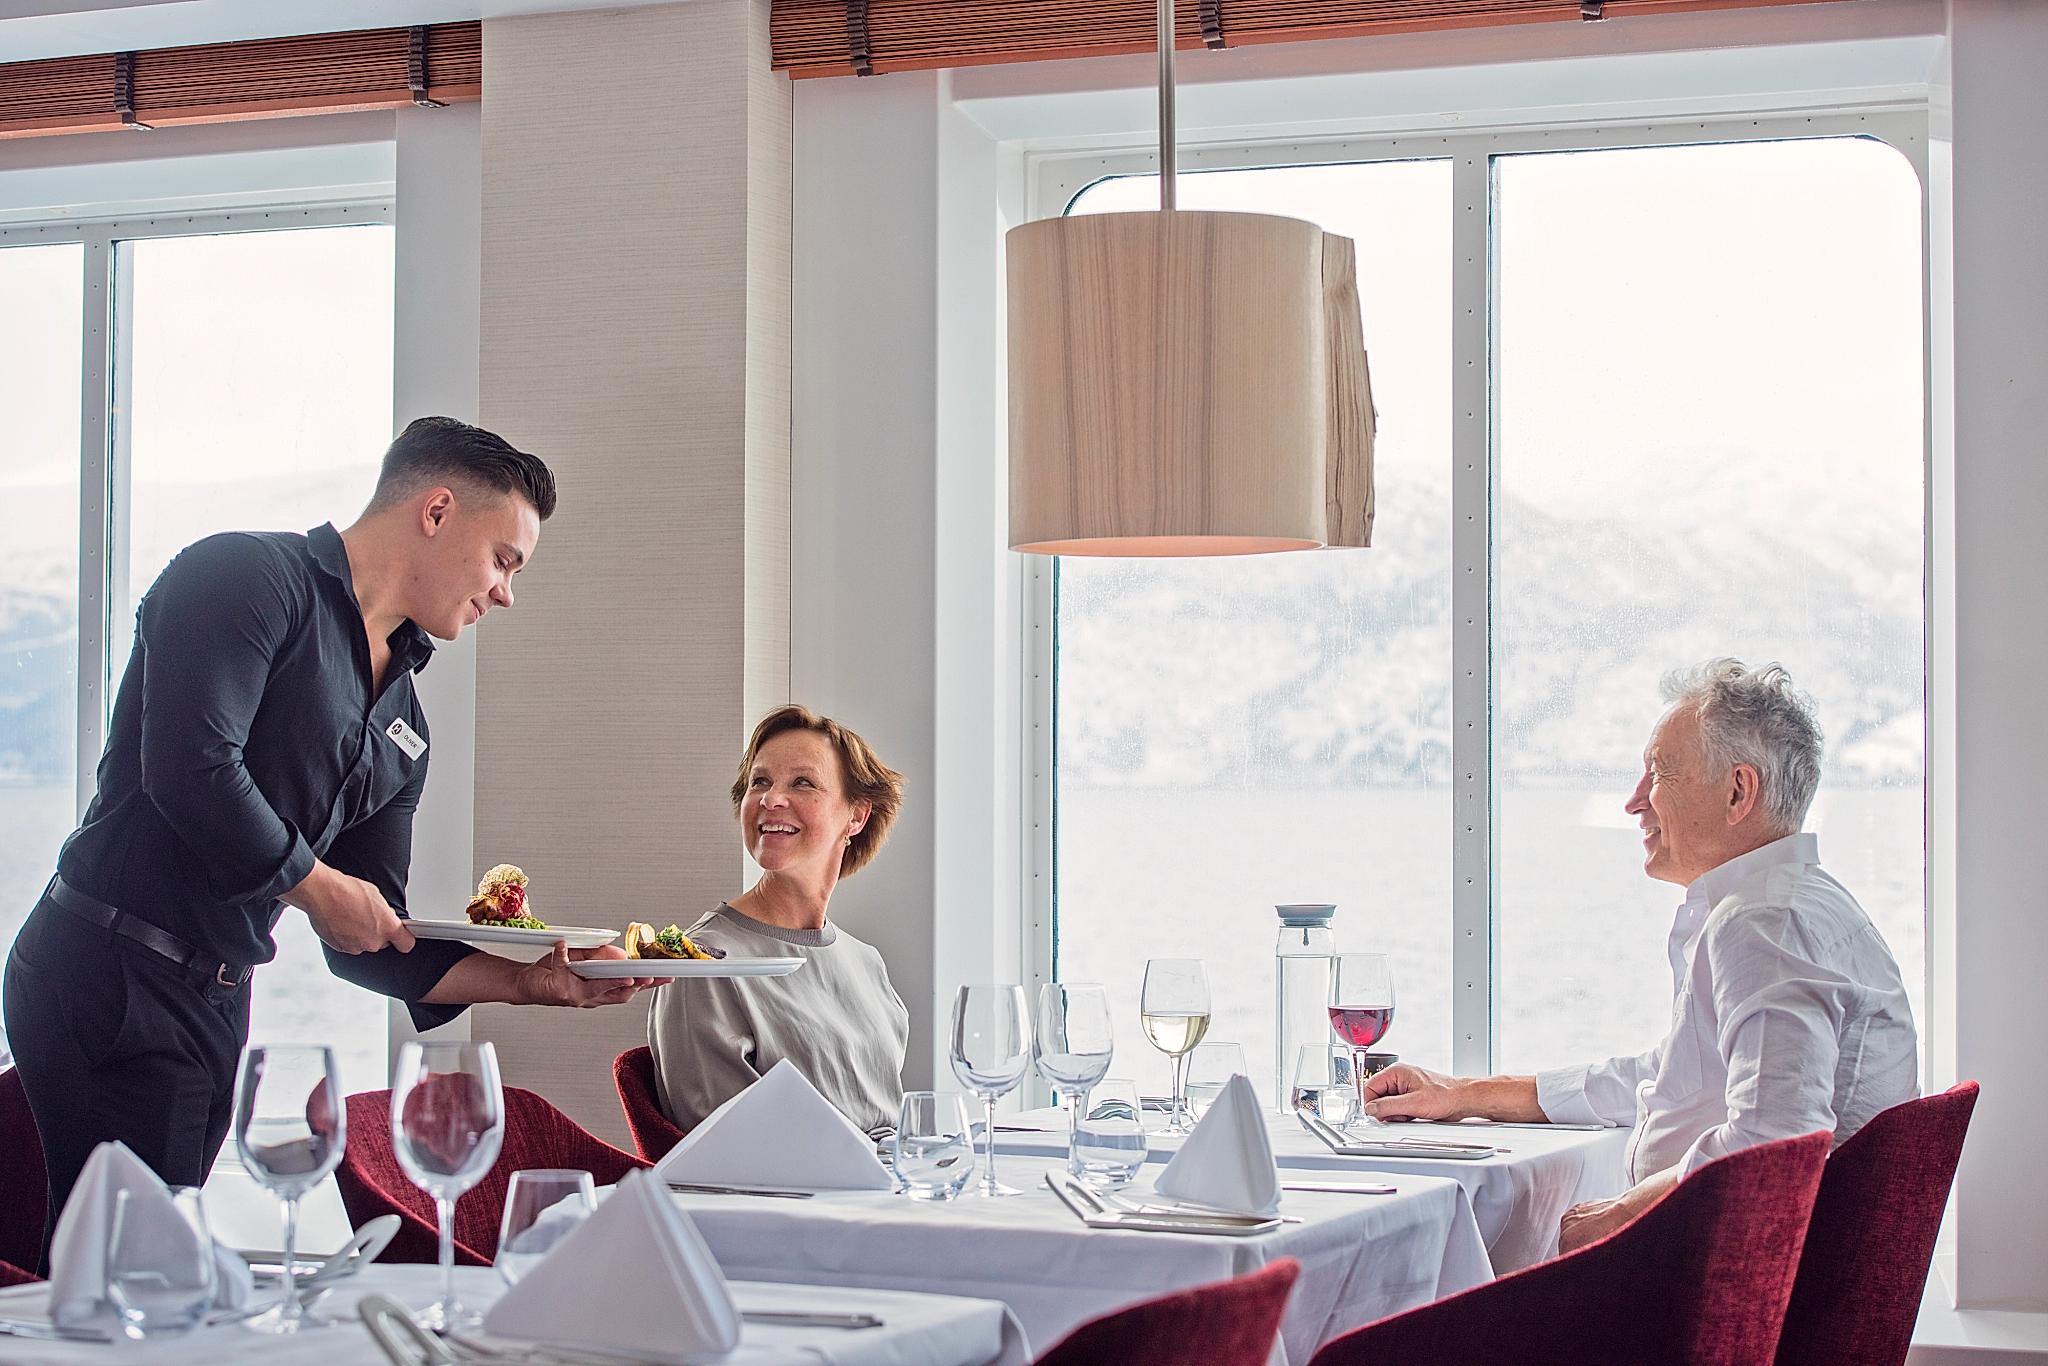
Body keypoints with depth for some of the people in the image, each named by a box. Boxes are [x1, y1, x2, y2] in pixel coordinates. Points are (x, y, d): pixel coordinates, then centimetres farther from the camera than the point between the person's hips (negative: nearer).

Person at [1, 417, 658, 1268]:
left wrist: (533, 983, 9)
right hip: (112, 975, -9)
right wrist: (322, 888, -8)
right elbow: (190, 768, -20)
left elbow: (376, 942, 21)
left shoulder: (404, 728, 19)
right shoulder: (250, 577, -5)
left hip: (219, 1004, 9)